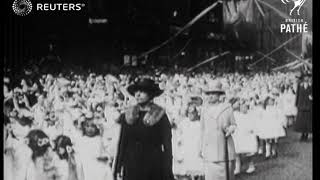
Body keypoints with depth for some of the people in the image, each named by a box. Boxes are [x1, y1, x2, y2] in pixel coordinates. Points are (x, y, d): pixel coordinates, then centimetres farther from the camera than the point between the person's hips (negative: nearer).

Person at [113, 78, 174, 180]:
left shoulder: (160, 116, -4)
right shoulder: (127, 115, 7)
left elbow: (167, 146, -3)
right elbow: (122, 143, 10)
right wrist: (118, 169, 7)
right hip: (131, 168, 3)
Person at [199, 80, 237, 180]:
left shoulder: (227, 108, 4)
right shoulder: (204, 110, 9)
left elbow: (234, 125, 11)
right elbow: (202, 130, 13)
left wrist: (230, 129, -12)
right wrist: (201, 148, 13)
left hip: (225, 147, -1)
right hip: (209, 148, 1)